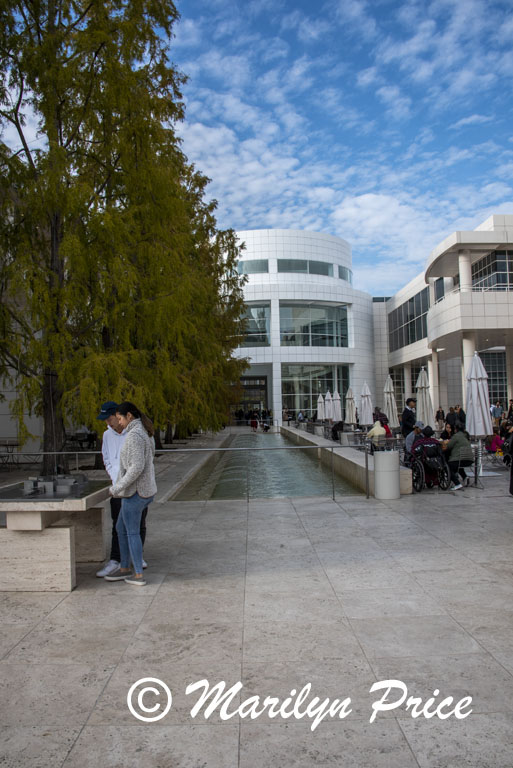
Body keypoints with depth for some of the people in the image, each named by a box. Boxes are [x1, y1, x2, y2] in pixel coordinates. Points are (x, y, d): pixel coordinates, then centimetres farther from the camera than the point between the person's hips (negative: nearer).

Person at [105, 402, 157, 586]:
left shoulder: (134, 435, -19)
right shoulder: (146, 434, 12)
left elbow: (137, 467, -26)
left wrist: (118, 487, -18)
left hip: (134, 491, -9)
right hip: (145, 488, 9)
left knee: (132, 532, 6)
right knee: (121, 528, 20)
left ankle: (139, 575, 16)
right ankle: (124, 569, 29)